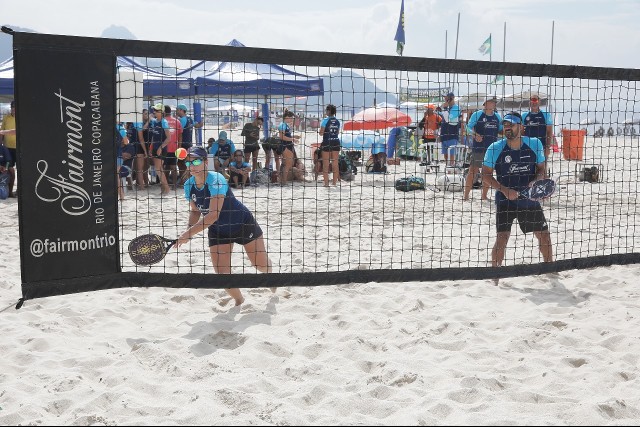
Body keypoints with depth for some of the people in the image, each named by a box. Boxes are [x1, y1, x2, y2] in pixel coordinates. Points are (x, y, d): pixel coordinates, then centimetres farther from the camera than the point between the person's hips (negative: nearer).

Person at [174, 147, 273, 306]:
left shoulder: (216, 180, -30)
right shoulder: (189, 186, -9)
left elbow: (213, 215, -37)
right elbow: (195, 211, 5)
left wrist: (189, 233, -39)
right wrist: (188, 229, -16)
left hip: (243, 223, -5)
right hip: (217, 231, 5)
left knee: (262, 264, 8)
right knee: (222, 272, -6)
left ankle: (270, 275, 46)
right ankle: (239, 301, 21)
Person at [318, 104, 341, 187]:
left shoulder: (325, 120, -8)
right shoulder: (337, 121, 6)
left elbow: (321, 133, -9)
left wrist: (319, 129, 10)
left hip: (326, 143, -4)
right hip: (336, 142, 5)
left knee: (326, 164, 1)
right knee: (335, 163, 9)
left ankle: (326, 183, 0)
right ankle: (334, 182, 13)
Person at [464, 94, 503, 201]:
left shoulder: (497, 116, 12)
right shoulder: (477, 114, -3)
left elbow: (501, 130, 21)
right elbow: (469, 127, -5)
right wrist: (474, 134, -22)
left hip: (492, 149, 5)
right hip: (478, 148, -5)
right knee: (473, 170, -7)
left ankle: (484, 195, 16)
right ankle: (466, 195, -4)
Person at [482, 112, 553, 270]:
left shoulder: (535, 144, -3)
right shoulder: (495, 148, -10)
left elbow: (541, 169, 6)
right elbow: (486, 175, -7)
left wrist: (535, 181, -17)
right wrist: (505, 190, -18)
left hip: (529, 199, 3)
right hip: (505, 200, -3)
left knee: (544, 234, 10)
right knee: (502, 237, -13)